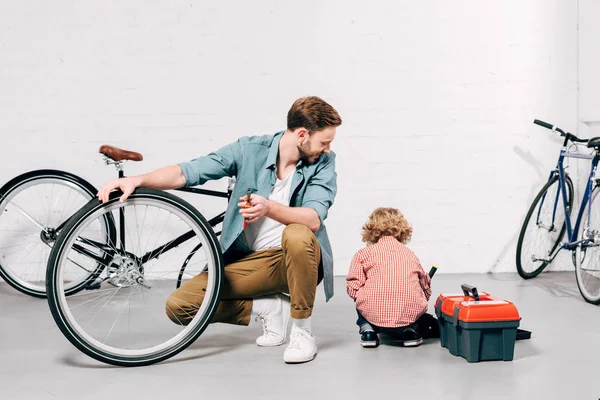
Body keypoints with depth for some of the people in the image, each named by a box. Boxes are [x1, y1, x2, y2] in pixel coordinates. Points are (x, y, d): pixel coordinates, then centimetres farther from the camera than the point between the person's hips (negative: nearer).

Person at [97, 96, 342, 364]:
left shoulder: (323, 163, -9)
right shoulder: (250, 149, -7)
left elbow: (313, 219, -25)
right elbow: (187, 172, -14)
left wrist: (269, 208, -43)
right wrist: (138, 179, -30)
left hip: (297, 260, -2)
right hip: (248, 260, 2)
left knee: (297, 235, -38)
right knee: (178, 307, -12)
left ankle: (302, 330, -17)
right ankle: (268, 308, 4)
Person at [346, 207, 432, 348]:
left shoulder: (363, 253, 8)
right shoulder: (410, 254, 17)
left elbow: (353, 288, 0)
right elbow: (425, 287, 20)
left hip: (374, 315, -2)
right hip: (410, 314, 2)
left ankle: (366, 329, 7)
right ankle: (411, 330, 7)